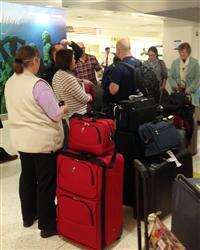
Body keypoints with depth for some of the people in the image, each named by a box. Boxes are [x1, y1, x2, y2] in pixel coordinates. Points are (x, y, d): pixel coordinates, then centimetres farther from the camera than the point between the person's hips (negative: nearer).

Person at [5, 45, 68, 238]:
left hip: (21, 139, 8)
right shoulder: (38, 84, -21)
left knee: (27, 177, 21)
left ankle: (28, 216, 37)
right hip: (43, 140, -8)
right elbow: (56, 116, -19)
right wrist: (64, 108, 0)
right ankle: (47, 225, 18)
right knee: (46, 182, 5)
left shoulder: (9, 83, 3)